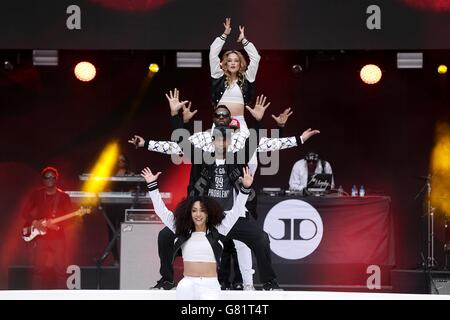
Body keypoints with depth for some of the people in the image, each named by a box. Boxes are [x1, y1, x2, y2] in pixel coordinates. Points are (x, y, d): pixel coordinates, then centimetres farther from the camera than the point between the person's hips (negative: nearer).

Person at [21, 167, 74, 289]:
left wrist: (57, 225, -17)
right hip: (40, 237, 1)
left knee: (60, 268, -4)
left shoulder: (64, 196, 4)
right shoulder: (36, 195, 7)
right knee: (38, 268, 0)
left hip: (58, 237, -1)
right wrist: (34, 222, -10)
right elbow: (25, 212, 7)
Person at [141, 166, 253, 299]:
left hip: (210, 286, -2)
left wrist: (245, 188, -11)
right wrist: (152, 185, 8)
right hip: (186, 286, 2)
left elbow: (236, 211, 1)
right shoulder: (182, 231, 9)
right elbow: (162, 211, 11)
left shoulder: (217, 231, 5)